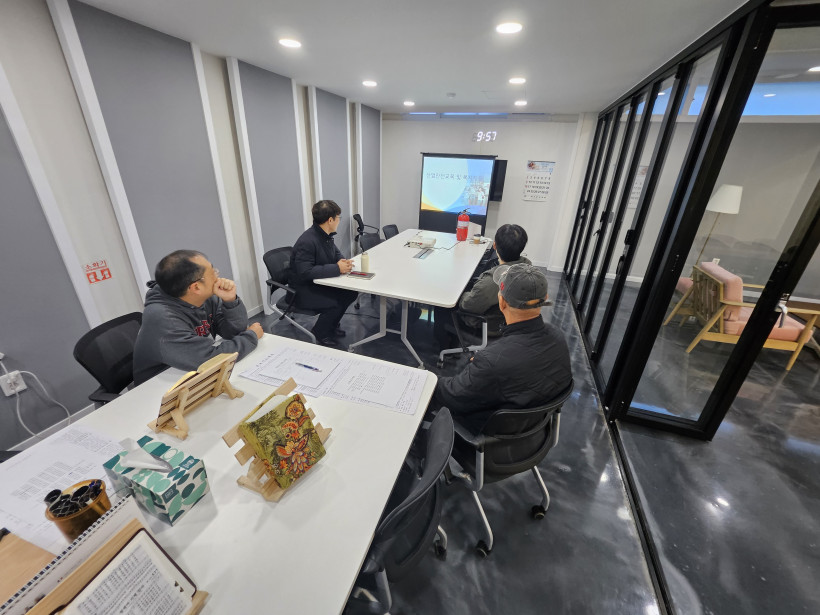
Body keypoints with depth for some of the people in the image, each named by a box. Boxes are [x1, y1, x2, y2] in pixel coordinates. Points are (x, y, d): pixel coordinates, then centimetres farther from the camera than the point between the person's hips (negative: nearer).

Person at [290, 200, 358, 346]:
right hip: (302, 290, -9)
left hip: (320, 283, 9)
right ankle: (319, 334, 4)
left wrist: (343, 262, -10)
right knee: (335, 304, -25)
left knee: (351, 293, -4)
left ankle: (331, 326, 17)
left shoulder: (326, 235, 0)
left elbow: (336, 253, 16)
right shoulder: (307, 242, -27)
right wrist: (337, 268, -31)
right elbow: (305, 272, -32)